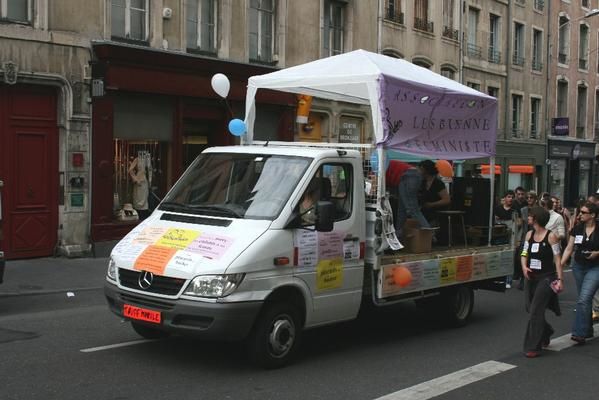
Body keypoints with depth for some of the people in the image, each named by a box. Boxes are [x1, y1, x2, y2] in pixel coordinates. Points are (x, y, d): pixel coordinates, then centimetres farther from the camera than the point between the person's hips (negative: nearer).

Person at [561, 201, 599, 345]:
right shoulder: (577, 229, 2)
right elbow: (569, 248, 4)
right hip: (578, 266, 5)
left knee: (584, 299, -15)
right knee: (585, 299, 14)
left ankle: (579, 333, -13)